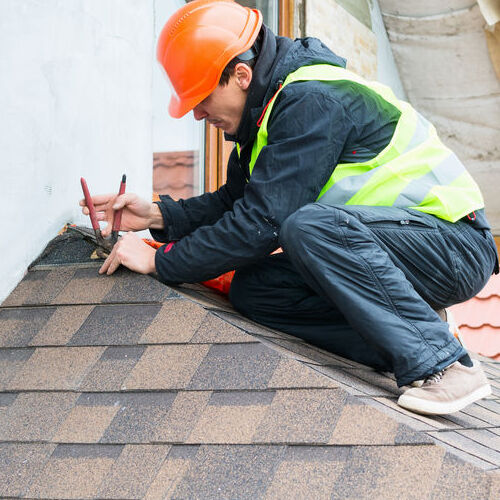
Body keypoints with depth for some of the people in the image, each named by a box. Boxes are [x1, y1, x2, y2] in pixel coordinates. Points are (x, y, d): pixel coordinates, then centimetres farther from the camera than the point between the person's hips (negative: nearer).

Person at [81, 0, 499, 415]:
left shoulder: (313, 100, -22)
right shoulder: (266, 108, 9)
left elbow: (263, 222, -26)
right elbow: (236, 201, 20)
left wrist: (159, 261, -18)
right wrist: (157, 216, 5)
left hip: (456, 246, -9)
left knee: (310, 227, -34)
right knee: (252, 289, -5)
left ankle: (441, 364, -26)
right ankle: (411, 337, -6)